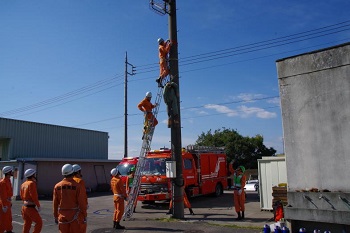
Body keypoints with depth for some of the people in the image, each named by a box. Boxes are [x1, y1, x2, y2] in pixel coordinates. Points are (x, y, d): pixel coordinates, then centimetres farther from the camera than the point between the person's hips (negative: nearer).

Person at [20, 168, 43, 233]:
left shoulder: (23, 184, 8)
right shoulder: (31, 183, -17)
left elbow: (22, 196, 15)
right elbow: (34, 196, -20)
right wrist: (38, 206, -11)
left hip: (24, 206, 8)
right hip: (31, 208, -8)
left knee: (27, 224, 15)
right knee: (39, 222, 1)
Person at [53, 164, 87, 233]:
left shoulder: (57, 186, -1)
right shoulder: (77, 186, -12)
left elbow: (55, 203, 4)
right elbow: (82, 202, -11)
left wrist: (56, 216, 13)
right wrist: (84, 214, 0)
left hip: (62, 216, 3)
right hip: (75, 215, -3)